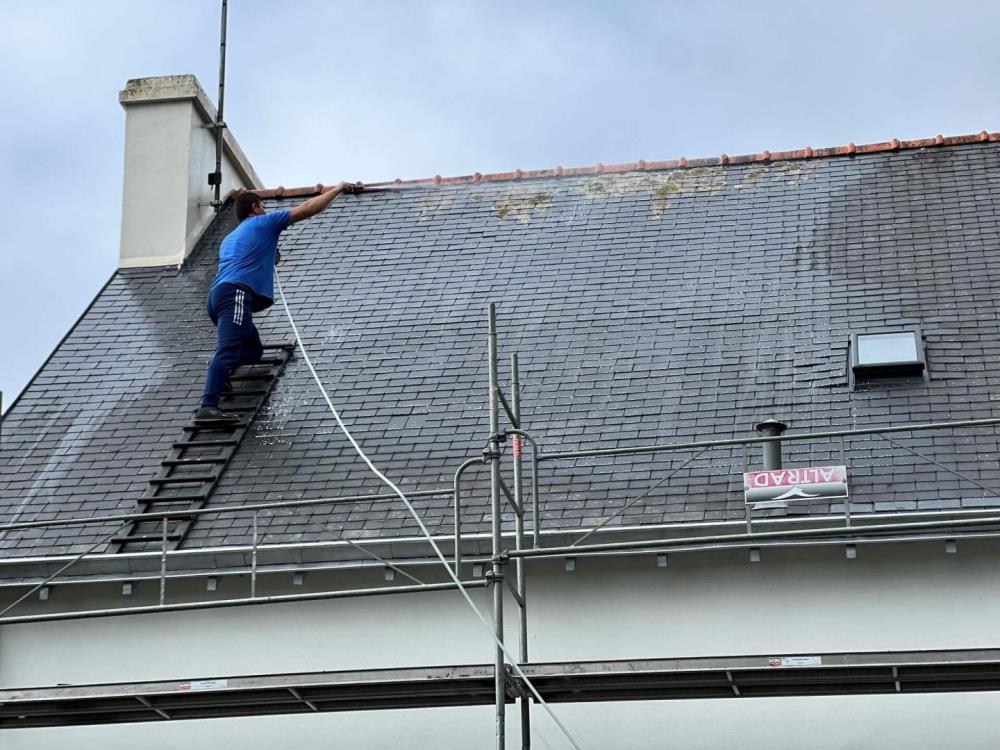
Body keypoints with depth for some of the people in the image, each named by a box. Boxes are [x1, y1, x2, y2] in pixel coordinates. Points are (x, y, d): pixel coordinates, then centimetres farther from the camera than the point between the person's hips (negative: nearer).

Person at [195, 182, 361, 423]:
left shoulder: (230, 239, 34)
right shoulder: (263, 222, 14)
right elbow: (307, 209, 14)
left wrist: (269, 260, 40)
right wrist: (337, 189, 24)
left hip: (217, 295, 8)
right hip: (236, 294, -8)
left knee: (252, 349, 17)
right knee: (228, 349, -21)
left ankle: (216, 375, -7)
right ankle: (208, 407, -35)